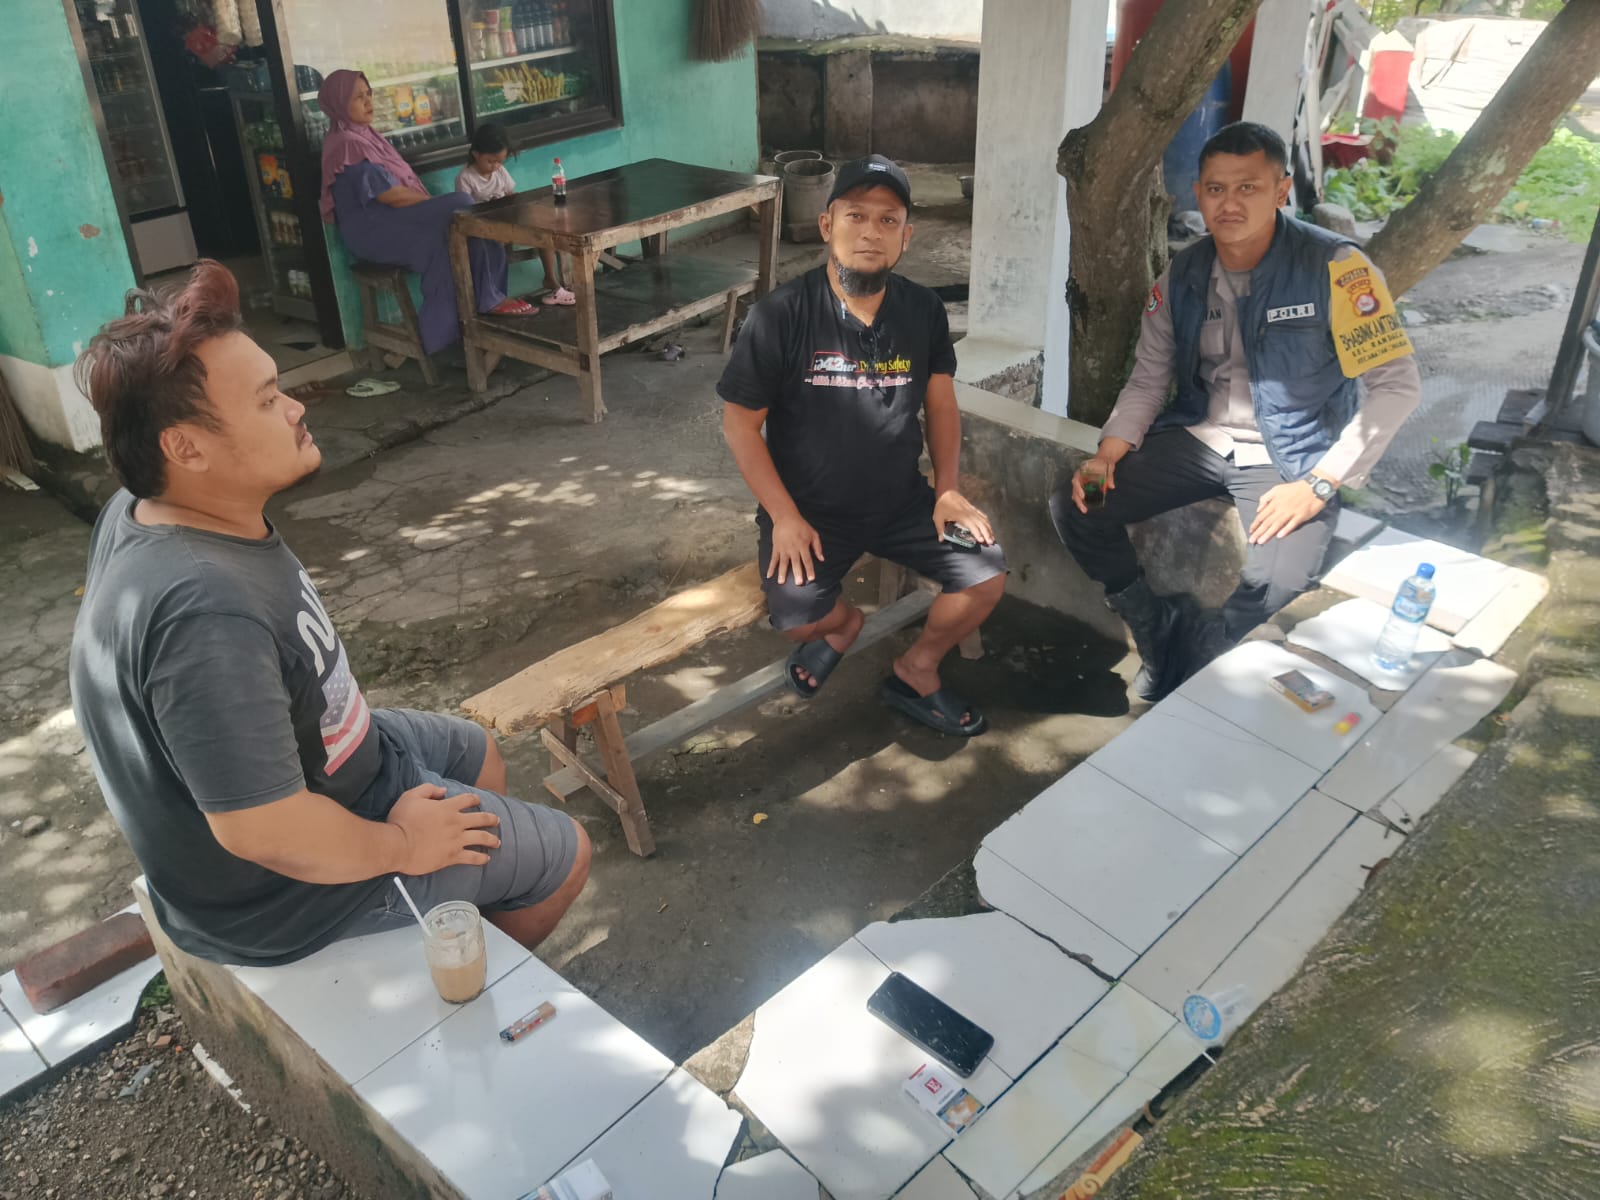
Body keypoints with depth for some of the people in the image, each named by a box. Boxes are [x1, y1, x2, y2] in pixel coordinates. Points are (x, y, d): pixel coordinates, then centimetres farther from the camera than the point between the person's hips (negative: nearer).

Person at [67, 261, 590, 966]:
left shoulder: (142, 512, -9)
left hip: (290, 758, 9)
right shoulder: (206, 611, -40)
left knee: (476, 753, 27)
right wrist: (399, 845, -19)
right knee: (566, 854, 6)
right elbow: (264, 832, -37)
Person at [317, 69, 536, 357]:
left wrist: (434, 205, 0)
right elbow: (393, 195, -18)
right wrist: (436, 202, -8)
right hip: (374, 229, -9)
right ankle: (488, 300, -16)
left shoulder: (365, 134, 17)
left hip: (393, 220, 9)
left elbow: (400, 183, 15)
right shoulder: (347, 144, -14)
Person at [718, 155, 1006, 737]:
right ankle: (842, 620, 15)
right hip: (809, 509, -3)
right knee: (796, 618, -26)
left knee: (987, 577, -10)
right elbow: (740, 423, -11)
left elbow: (940, 405, 8)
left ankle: (915, 673, 18)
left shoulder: (923, 310, -4)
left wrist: (948, 489, -4)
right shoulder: (781, 315, -17)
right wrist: (784, 517, -15)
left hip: (902, 501, 4)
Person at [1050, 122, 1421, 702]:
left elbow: (1397, 385, -14)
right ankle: (1159, 627, 7)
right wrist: (1108, 453, -10)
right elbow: (1148, 381, 8)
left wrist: (1319, 484, -19)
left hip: (1290, 459, -4)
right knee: (1076, 506, -12)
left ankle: (1184, 671, -1)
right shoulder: (1183, 275, 1)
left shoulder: (1335, 268, -15)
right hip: (1197, 438, 5)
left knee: (1279, 582, -32)